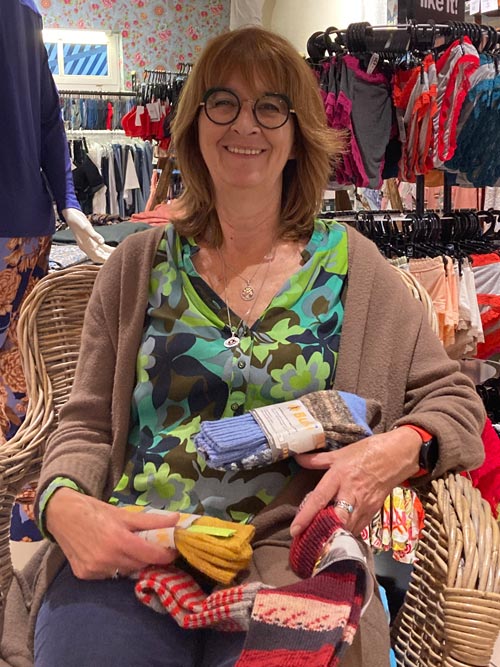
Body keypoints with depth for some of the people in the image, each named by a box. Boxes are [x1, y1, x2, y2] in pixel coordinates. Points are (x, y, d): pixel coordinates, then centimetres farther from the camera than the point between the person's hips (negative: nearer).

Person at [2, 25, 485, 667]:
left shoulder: (349, 263, 7)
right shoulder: (138, 266, 11)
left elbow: (454, 402, 9)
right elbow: (88, 425, 10)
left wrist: (401, 448, -13)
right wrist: (62, 502, -11)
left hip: (286, 552, 0)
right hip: (127, 549, 1)